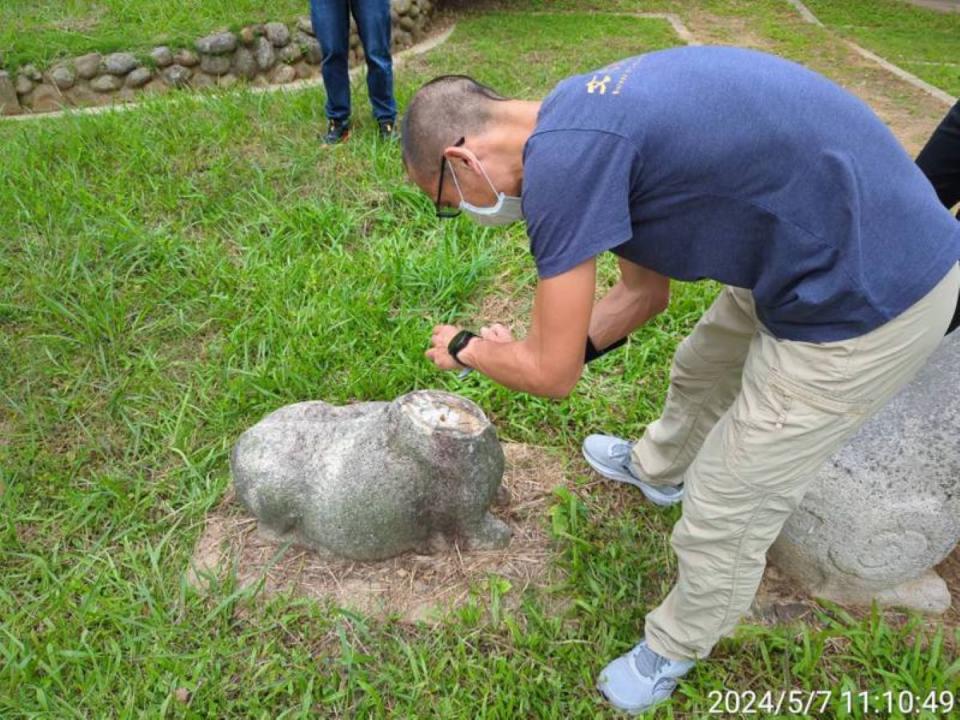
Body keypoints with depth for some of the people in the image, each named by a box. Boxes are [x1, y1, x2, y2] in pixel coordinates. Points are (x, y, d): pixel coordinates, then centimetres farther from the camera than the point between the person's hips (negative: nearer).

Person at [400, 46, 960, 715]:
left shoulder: (562, 158, -24)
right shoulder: (585, 117, 6)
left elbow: (553, 376, -16)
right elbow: (645, 290, 15)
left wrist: (465, 348, 4)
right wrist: (524, 350, 8)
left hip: (865, 302, -9)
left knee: (724, 519, 6)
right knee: (701, 372, 31)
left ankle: (676, 648, 35)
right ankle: (658, 468, 61)